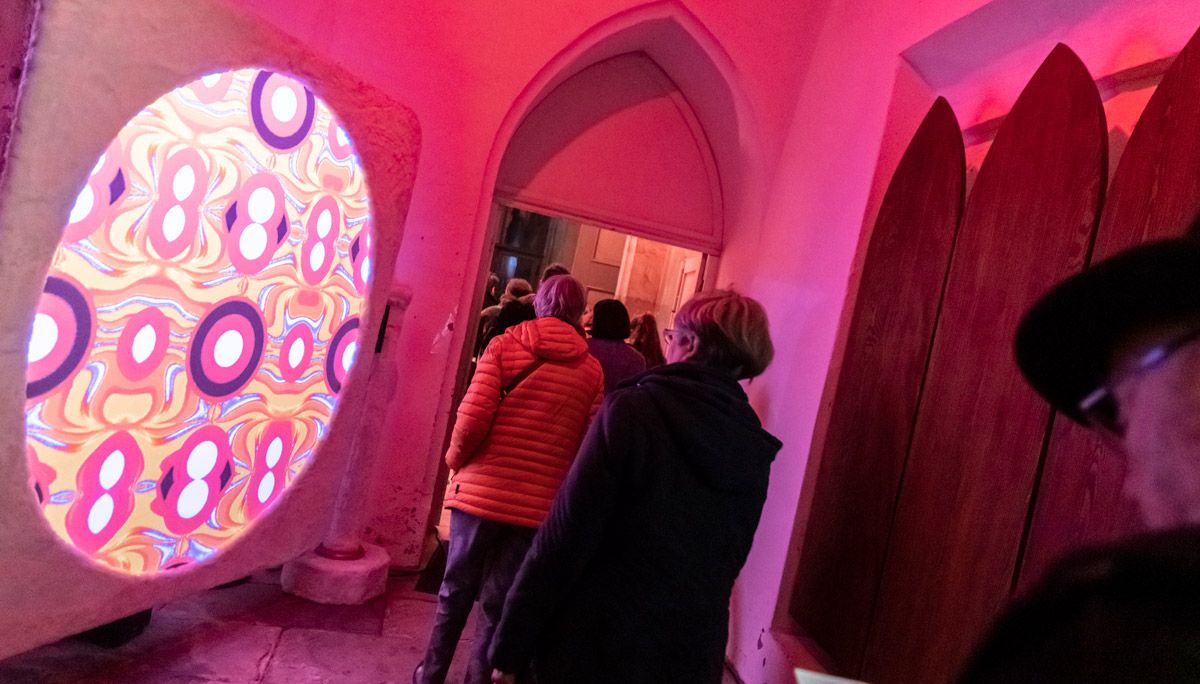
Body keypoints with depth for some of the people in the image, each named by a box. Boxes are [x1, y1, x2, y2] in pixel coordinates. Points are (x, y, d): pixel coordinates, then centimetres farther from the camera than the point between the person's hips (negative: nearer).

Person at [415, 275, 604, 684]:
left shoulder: (504, 345, -3)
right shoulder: (591, 369, -1)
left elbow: (473, 417, -11)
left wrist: (456, 458, 7)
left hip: (481, 491, 0)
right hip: (539, 505, 0)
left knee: (456, 590, 19)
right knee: (498, 604, 12)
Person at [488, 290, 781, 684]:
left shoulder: (632, 410, -17)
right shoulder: (755, 453, 0)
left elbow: (563, 540, -18)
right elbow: (725, 567, 9)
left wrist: (511, 650, -10)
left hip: (595, 652, -5)